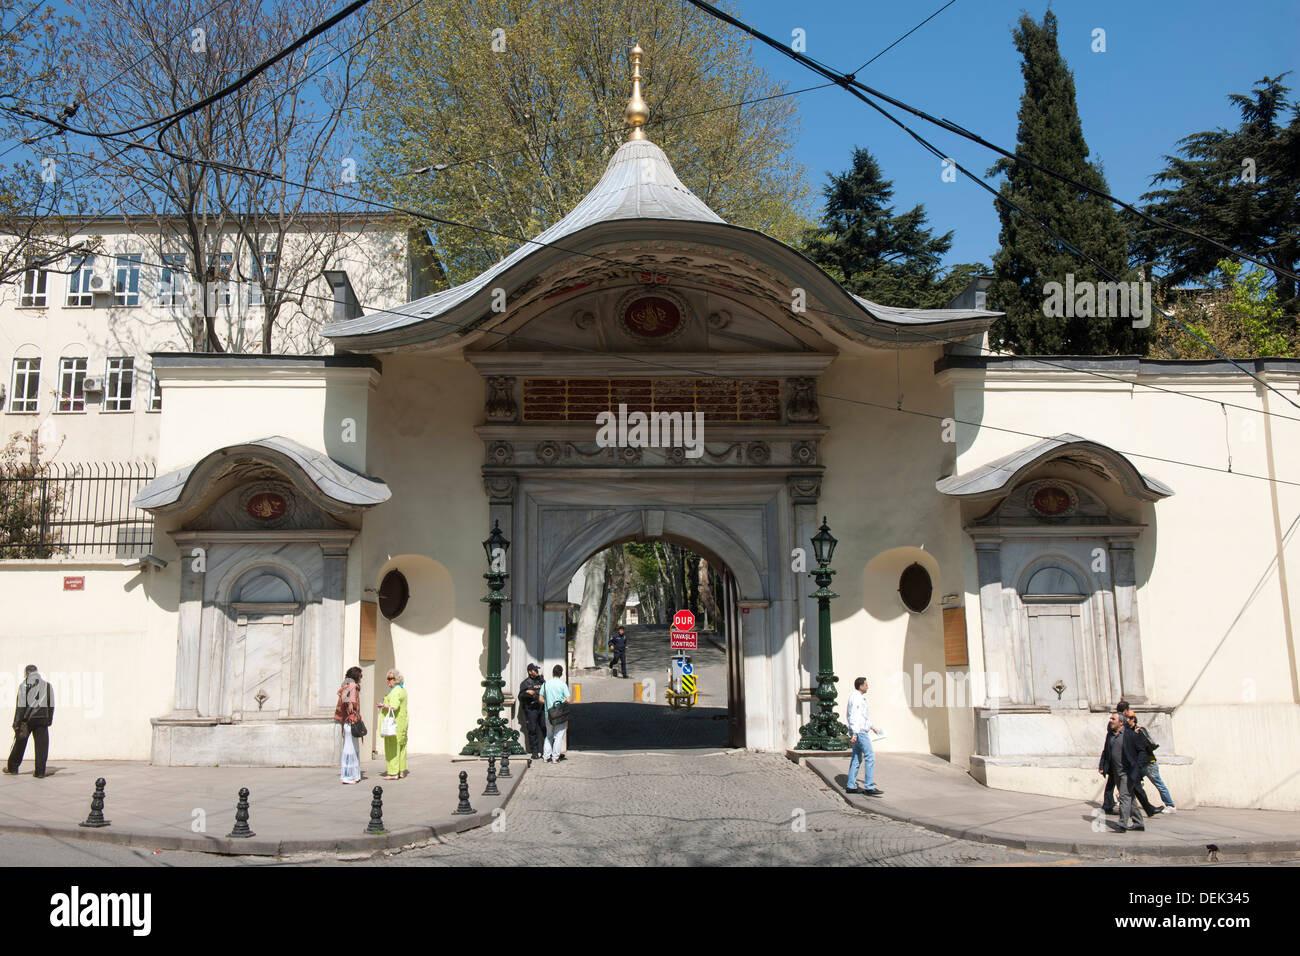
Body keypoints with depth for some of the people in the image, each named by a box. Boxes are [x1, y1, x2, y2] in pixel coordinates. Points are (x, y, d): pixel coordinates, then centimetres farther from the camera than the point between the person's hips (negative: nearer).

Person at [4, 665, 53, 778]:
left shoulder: (24, 685, -4)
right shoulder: (47, 685, 8)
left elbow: (21, 706, -8)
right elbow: (51, 705, 10)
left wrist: (16, 723, -6)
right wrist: (49, 720, 16)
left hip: (27, 718, -2)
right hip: (42, 718, 2)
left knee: (20, 743, 13)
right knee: (42, 744, 2)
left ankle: (12, 767, 26)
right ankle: (40, 771, -2)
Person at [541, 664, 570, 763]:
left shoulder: (546, 684, 1)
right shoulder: (563, 685, -8)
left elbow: (541, 700, 3)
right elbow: (567, 700, -11)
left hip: (548, 714, 3)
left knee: (549, 735, 17)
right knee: (558, 736, 4)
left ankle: (546, 756, 13)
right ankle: (555, 757, 3)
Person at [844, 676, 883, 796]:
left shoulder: (859, 697, 20)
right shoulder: (856, 698, -13)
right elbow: (854, 717, -21)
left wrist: (873, 727, 33)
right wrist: (855, 733, -26)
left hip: (859, 732, 11)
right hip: (860, 732, -11)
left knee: (857, 758, 10)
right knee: (870, 757, -10)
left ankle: (851, 786, 11)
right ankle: (869, 787, -11)